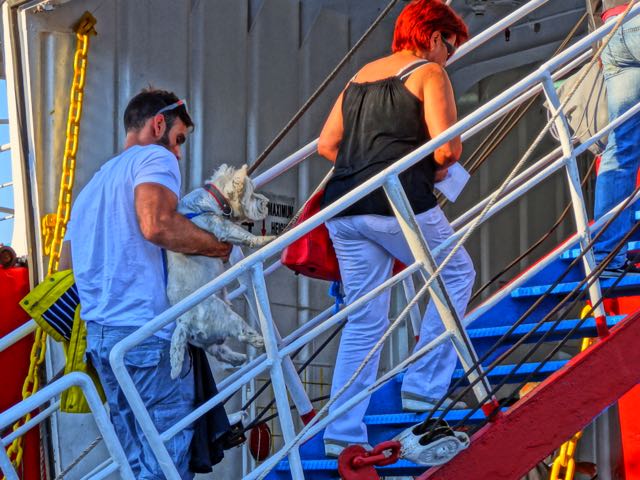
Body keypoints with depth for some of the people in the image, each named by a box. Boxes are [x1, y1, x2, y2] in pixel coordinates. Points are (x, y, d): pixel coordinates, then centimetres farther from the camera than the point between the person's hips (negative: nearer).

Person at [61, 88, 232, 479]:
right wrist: (220, 246, -11)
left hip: (99, 334, 9)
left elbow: (68, 266, 28)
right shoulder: (155, 158, -2)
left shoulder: (94, 184, 26)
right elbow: (156, 224, -22)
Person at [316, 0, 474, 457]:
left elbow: (326, 144, 19)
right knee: (457, 274, 17)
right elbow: (447, 147, -11)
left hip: (344, 207, 7)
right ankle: (424, 386, 11)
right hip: (398, 202, -7)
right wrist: (438, 167, 9)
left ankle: (342, 433, 8)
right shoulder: (430, 73, 1)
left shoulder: (362, 75, 22)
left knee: (364, 321, 12)